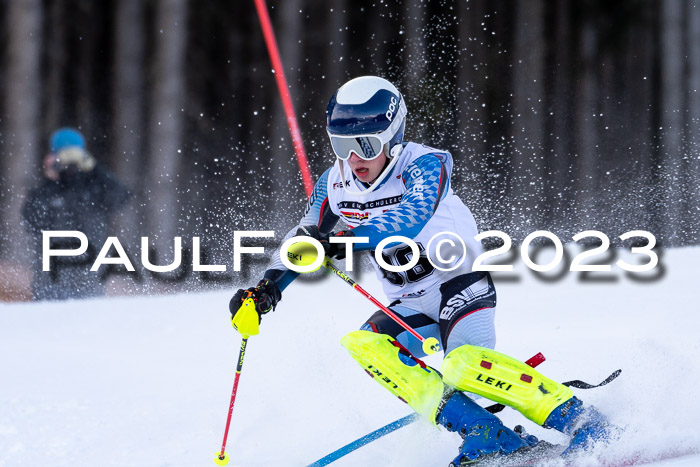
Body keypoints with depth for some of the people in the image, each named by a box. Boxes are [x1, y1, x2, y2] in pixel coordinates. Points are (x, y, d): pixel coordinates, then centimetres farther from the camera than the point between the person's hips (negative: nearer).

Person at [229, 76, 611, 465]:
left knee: (463, 364, -32)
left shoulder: (425, 164, -21)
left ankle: (580, 421, -23)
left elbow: (412, 219, -40)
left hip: (461, 285, -7)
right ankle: (487, 436, -26)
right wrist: (270, 285, -17)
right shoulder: (335, 184, -3)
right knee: (363, 345, -21)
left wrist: (343, 239, -52)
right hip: (410, 308, 7)